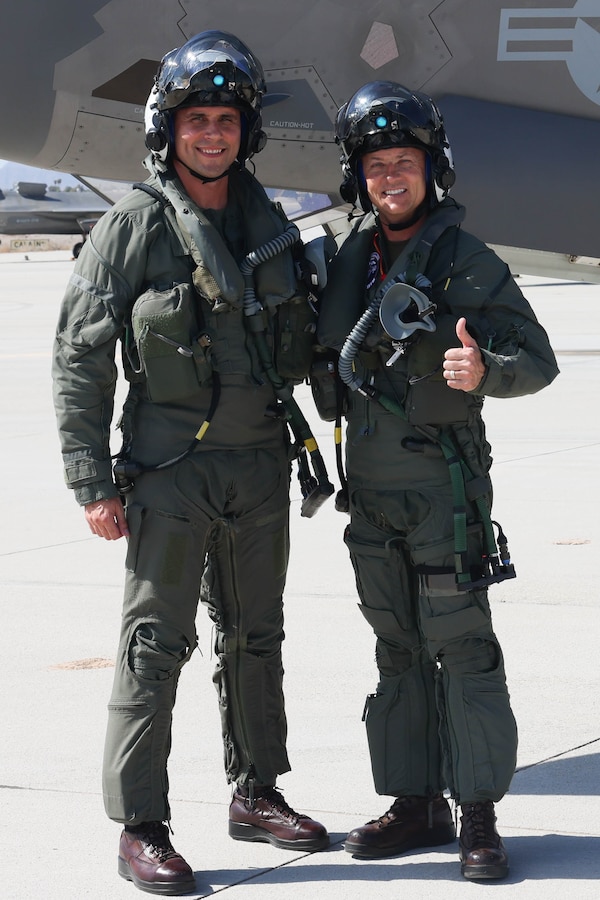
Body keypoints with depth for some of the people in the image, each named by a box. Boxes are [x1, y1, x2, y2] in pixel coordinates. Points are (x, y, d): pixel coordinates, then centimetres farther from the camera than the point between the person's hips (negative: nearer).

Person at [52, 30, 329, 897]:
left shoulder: (268, 223, 8)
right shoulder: (132, 226, -8)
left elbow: (295, 342, 22)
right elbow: (79, 357, -9)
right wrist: (92, 481, -13)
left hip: (260, 460, 6)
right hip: (170, 467, -6)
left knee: (256, 634, 15)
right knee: (155, 642, -3)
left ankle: (256, 794, 28)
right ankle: (140, 828, 2)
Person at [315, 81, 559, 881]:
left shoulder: (467, 263, -8)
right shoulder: (350, 259, 9)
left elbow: (538, 359, -10)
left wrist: (485, 371, -29)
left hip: (444, 483, -6)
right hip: (371, 485, 6)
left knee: (462, 648, -4)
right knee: (398, 651, 11)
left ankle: (480, 817, 1)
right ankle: (417, 805, 20)